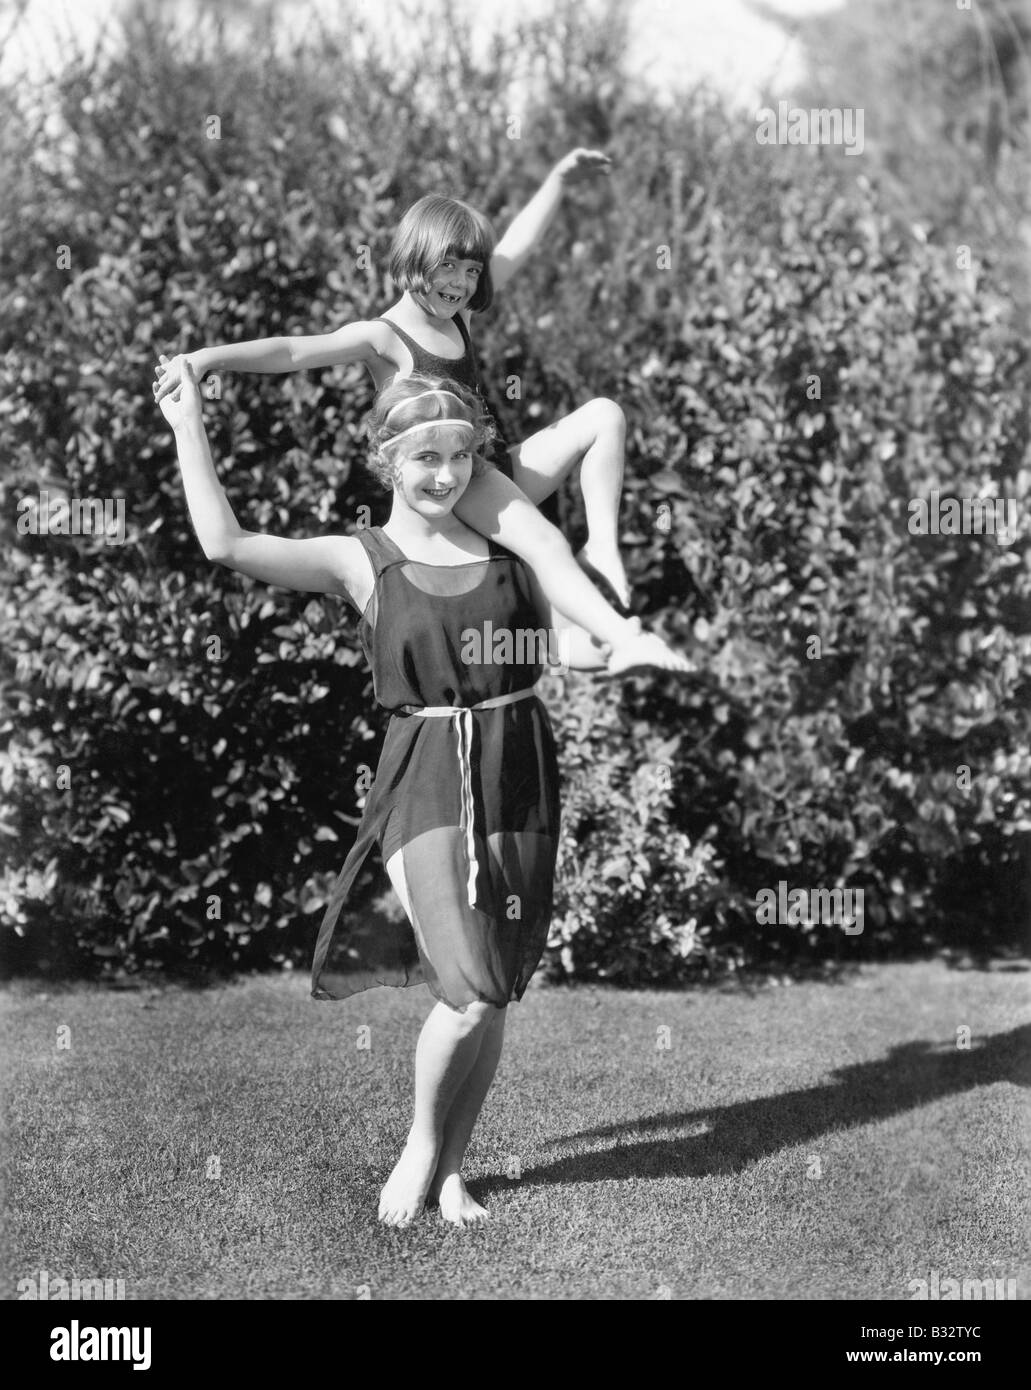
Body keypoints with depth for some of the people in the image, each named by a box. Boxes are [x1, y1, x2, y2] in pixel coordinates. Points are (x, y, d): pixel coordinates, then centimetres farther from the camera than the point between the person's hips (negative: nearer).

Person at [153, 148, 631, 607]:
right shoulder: (384, 337, -11)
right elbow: (293, 351, -23)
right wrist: (209, 357, -37)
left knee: (604, 415, -2)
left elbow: (517, 246, 18)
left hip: (500, 472, 8)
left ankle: (601, 547, -8)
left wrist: (559, 179, 22)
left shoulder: (458, 316, 10)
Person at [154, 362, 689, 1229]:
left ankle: (451, 1168, 23)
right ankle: (420, 1147, 11)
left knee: (496, 995, 5)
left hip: (518, 772, 3)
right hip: (425, 777, -3)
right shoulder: (360, 561, 2)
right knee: (472, 993, -15)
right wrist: (188, 429, -2)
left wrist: (622, 647, -16)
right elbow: (225, 544, -7)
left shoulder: (507, 545, 10)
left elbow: (574, 641, 6)